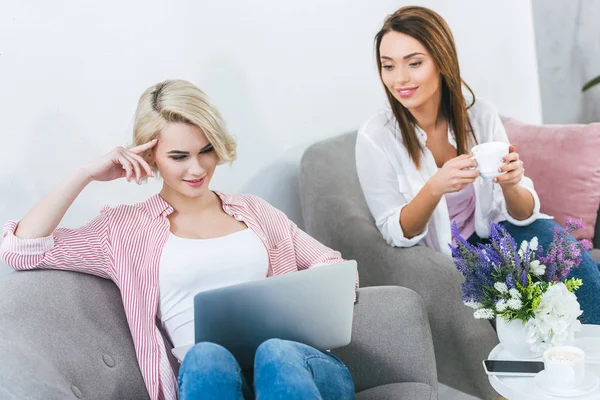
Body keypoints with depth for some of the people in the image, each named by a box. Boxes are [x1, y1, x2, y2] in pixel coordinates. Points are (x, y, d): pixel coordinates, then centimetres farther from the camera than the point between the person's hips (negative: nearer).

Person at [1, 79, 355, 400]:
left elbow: (332, 266, 23)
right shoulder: (126, 229, 15)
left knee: (276, 353, -36)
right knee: (207, 355, -39)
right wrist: (87, 174, 5)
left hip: (292, 358, 2)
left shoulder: (253, 210, 24)